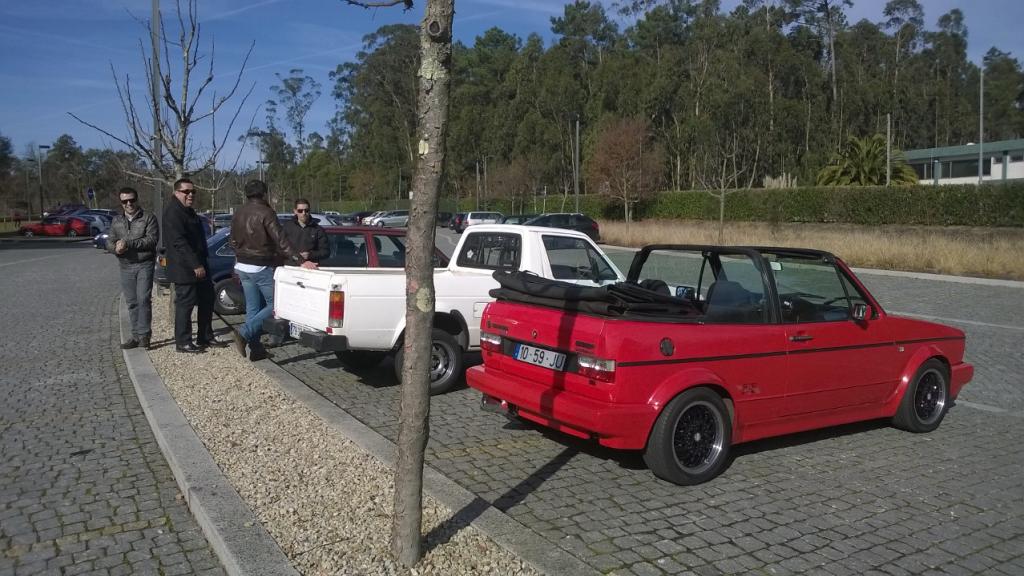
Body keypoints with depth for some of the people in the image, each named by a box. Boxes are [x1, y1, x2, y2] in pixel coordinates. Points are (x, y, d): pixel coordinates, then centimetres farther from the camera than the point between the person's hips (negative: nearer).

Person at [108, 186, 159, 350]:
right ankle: (136, 336, 12)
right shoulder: (116, 221, 15)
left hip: (144, 265, -5)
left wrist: (128, 244, -19)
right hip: (126, 267, 5)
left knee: (143, 299, -10)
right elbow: (109, 242, 11)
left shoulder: (148, 218, -1)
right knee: (132, 302, 6)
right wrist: (116, 248, -12)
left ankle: (144, 334, -3)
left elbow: (152, 239, -13)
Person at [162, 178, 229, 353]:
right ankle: (183, 343, 4)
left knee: (206, 300, 14)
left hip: (198, 265, 10)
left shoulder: (188, 211, 17)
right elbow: (179, 242, -23)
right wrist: (195, 265, -26)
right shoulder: (173, 212, -15)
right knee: (185, 303, -4)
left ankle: (205, 337, 24)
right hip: (184, 269, -10)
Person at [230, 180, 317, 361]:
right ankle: (244, 333, -14)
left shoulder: (238, 214, 10)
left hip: (243, 267, 8)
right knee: (274, 304, 1)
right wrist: (301, 261, -27)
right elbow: (281, 241, -22)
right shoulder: (265, 213, -13)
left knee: (252, 307, 11)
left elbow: (234, 241, 18)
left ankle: (256, 349, 12)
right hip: (262, 268, -8)